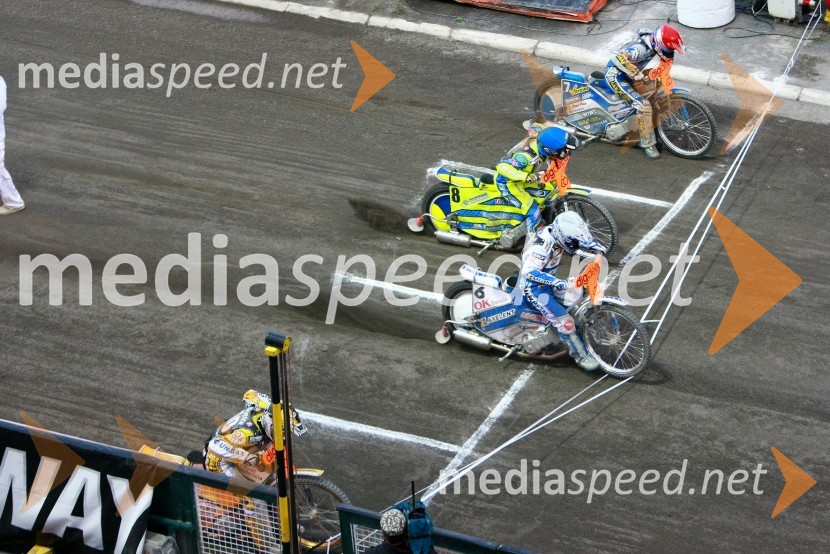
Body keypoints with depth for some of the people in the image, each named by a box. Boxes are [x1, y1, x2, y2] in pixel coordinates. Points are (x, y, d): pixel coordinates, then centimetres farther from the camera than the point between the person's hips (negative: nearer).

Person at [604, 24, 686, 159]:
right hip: (617, 76, -10)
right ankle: (648, 143, -10)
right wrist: (635, 73, -39)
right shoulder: (641, 49, -34)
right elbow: (617, 57, -45)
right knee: (644, 106, -22)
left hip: (629, 75, 10)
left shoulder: (652, 44, -7)